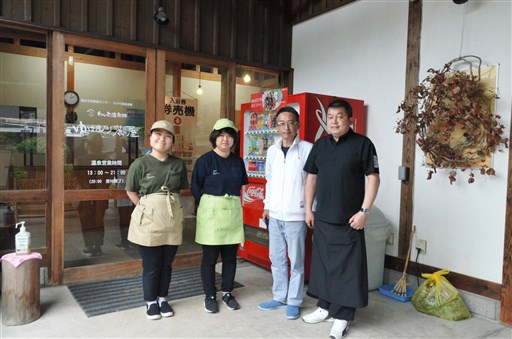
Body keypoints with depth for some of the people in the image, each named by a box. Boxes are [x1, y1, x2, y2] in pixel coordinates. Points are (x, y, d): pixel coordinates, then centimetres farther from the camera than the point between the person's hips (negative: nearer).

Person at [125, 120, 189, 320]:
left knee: (166, 265, 14)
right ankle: (151, 302, 28)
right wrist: (146, 209, -4)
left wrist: (169, 204, 6)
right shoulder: (140, 164, -7)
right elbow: (131, 191, 1)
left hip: (172, 221, 3)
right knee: (151, 266, 8)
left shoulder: (178, 164, 2)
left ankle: (163, 299, 33)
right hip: (148, 222, -3)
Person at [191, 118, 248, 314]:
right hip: (211, 213, -4)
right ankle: (210, 296, 20)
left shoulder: (238, 161, 5)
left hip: (233, 213, 4)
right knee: (210, 257, 5)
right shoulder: (205, 160, -8)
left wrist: (230, 199, 12)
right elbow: (195, 188, -3)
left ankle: (227, 292, 27)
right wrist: (208, 207, 5)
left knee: (230, 256, 11)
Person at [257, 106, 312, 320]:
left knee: (296, 261, 7)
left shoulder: (308, 149, -10)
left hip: (296, 215, -5)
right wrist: (267, 205, 13)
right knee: (276, 259, 15)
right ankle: (279, 297, 31)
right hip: (274, 214, 6)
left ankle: (294, 302, 22)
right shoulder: (272, 151, 7)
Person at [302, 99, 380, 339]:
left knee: (347, 268, 3)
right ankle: (325, 307, 31)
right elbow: (311, 177, 13)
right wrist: (308, 209, 8)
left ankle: (342, 316, 17)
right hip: (322, 218, 5)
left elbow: (373, 178, -8)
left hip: (349, 220, -5)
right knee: (322, 263, 14)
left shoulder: (362, 144, -6)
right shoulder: (320, 144, 8)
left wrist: (364, 211, -13)